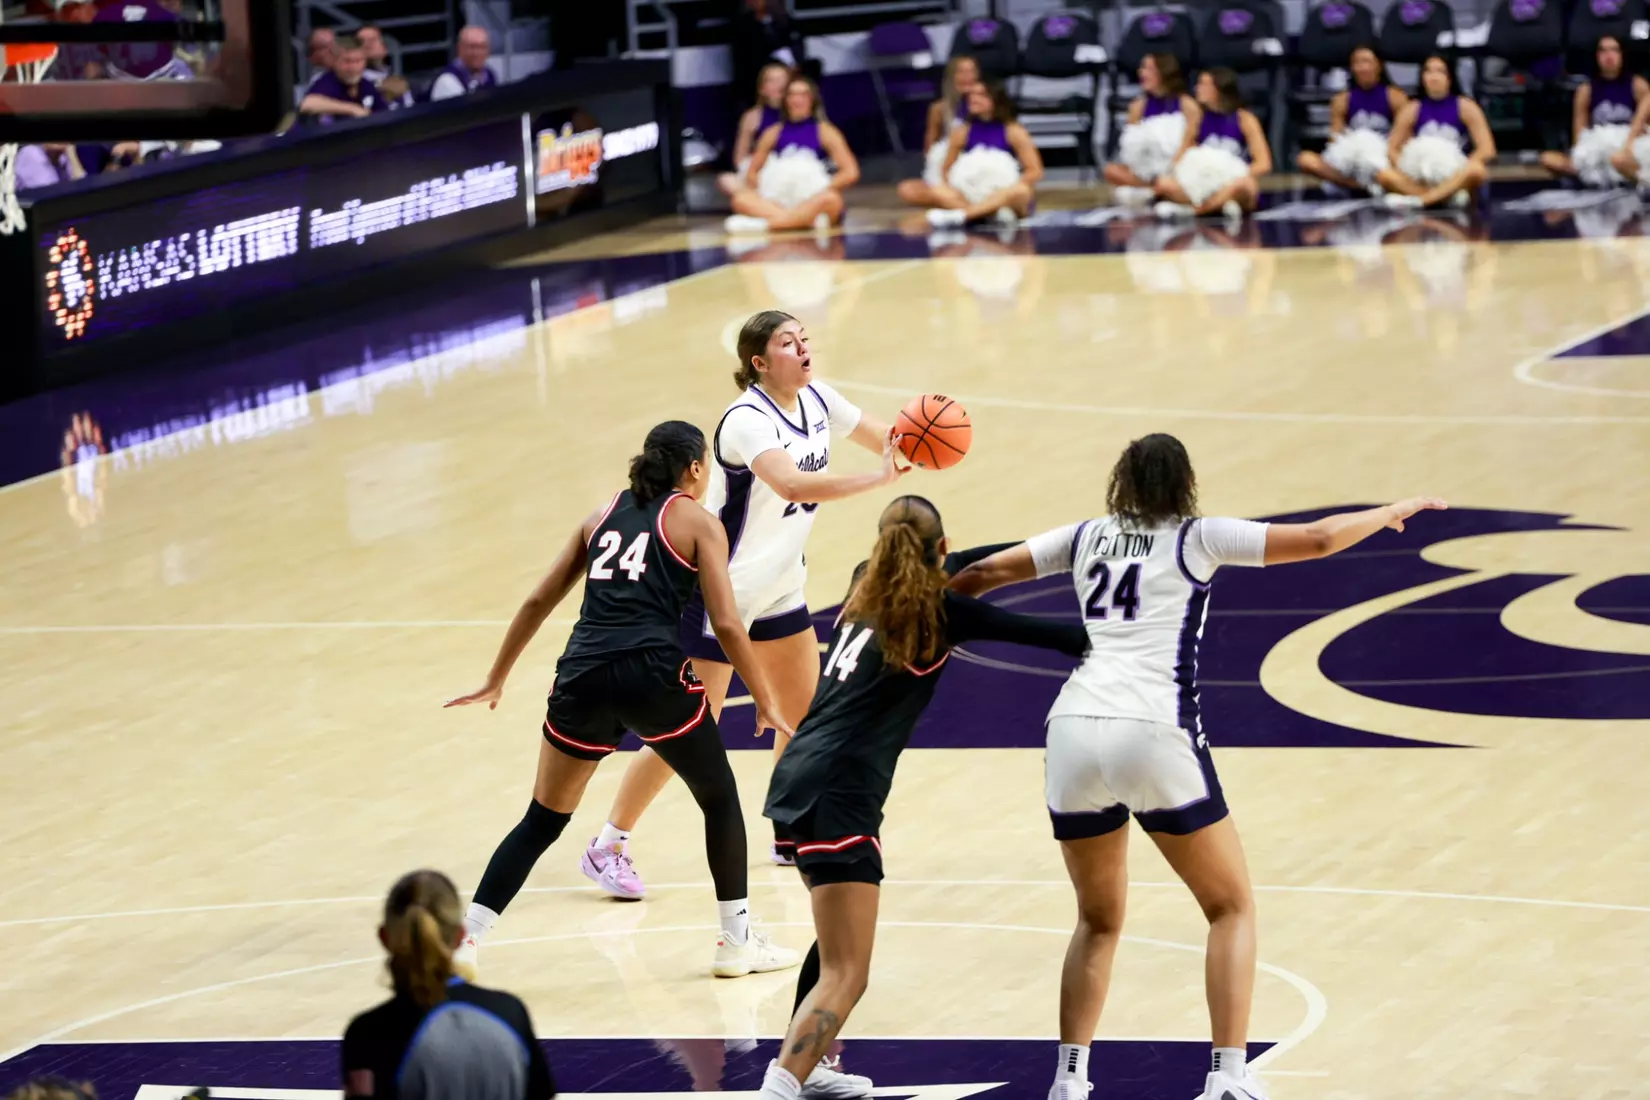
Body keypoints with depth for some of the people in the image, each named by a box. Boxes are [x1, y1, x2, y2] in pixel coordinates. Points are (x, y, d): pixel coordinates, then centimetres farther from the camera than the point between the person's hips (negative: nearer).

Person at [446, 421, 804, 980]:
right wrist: (765, 703, 7)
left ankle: (464, 937, 5)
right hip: (653, 675, -4)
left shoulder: (605, 513, 21)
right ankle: (738, 942, 20)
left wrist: (495, 680, 28)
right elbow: (726, 624, -1)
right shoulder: (697, 522, 8)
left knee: (542, 822, 16)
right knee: (720, 799, 18)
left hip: (583, 676, 4)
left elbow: (538, 602, 21)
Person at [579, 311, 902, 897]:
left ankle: (792, 835, 31)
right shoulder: (747, 420, -26)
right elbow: (793, 483, -42)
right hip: (722, 590, -8)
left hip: (781, 586, 8)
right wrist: (879, 478, -47)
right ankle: (607, 847, 4)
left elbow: (880, 436, 8)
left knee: (804, 712, 14)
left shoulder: (816, 400, -1)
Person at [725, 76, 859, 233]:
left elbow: (851, 173, 1)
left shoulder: (825, 131, 8)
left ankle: (765, 223, -42)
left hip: (812, 203, -2)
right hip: (778, 202, 2)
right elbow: (752, 173, 17)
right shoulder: (774, 133, 15)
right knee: (741, 198, -27)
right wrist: (761, 193, -3)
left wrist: (823, 192, -11)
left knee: (830, 200, -37)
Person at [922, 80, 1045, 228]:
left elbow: (1035, 171, -4)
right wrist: (954, 187, -8)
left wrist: (1008, 191, -17)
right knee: (939, 193, -26)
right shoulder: (962, 133, 7)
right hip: (971, 198, 2)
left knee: (1021, 191, -37)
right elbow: (947, 170, 13)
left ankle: (959, 215, -50)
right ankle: (999, 215, -44)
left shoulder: (1013, 132, 0)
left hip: (1007, 199, -2)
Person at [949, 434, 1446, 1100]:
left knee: (1098, 920, 22)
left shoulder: (1087, 538, 19)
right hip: (1155, 734, -4)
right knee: (1231, 908, 12)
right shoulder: (1199, 539, 10)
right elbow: (1318, 540, 9)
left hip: (1072, 728, 4)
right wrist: (1390, 513, 26)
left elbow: (983, 574, 23)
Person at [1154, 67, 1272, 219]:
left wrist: (1235, 181, -23)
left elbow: (1263, 164, -10)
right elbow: (1180, 161, 7)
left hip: (1232, 190, -3)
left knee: (1245, 185, -40)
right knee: (1164, 185, -25)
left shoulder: (1245, 120, -3)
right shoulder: (1198, 120, 8)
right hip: (1203, 188, 3)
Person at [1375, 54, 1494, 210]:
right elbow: (1392, 150, 7)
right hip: (1418, 181, 2)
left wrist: (1461, 172, -17)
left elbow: (1487, 150, -3)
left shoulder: (1465, 107, 4)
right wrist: (1405, 170, -13)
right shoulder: (1412, 109, 9)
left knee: (1476, 171, -36)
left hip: (1454, 179, -2)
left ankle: (1416, 200, -41)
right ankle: (1449, 196, -33)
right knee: (1383, 175, -28)